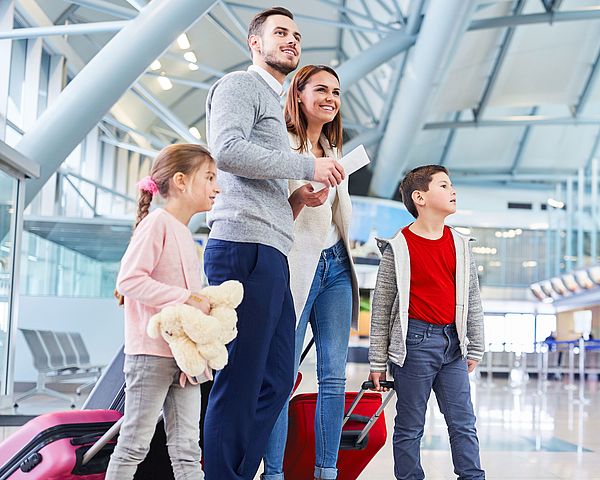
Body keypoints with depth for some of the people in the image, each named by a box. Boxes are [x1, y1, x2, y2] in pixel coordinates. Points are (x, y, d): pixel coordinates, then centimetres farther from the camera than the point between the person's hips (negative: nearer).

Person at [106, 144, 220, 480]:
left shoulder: (186, 234, 16)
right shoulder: (158, 222, -10)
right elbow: (129, 280, -19)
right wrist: (185, 298, -20)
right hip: (152, 353, -8)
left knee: (187, 450, 9)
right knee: (135, 443, 1)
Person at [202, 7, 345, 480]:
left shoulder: (273, 104, 31)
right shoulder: (240, 85, 3)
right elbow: (227, 150, -17)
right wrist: (307, 165, -11)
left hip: (271, 255, 10)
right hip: (245, 246, -10)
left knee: (277, 381, 9)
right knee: (240, 383, -9)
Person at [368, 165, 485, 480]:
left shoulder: (459, 244, 9)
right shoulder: (398, 247, -5)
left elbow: (472, 298, 16)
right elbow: (381, 306, -3)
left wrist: (475, 348, 16)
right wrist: (378, 362, -3)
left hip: (452, 342, 5)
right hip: (415, 342, -4)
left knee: (463, 423, 6)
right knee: (410, 426, 4)